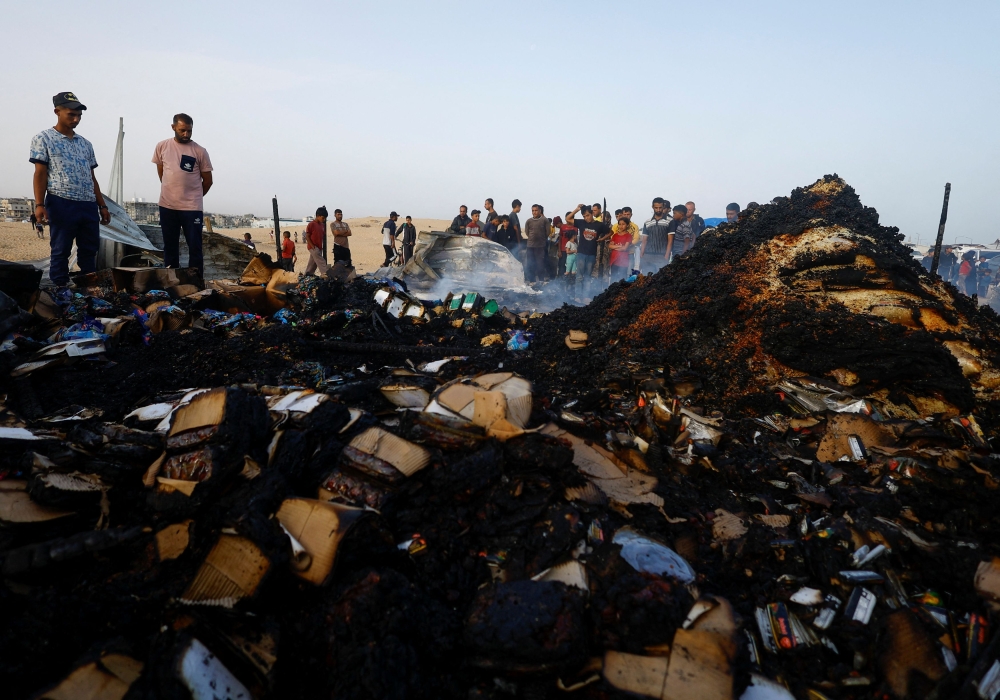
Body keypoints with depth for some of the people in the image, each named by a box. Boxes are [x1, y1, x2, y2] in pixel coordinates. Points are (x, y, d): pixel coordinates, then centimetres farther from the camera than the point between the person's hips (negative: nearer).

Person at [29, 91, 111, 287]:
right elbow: (40, 174, -3)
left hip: (89, 205, 5)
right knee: (60, 251, 0)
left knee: (90, 251, 7)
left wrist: (102, 206, 13)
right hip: (61, 204, -5)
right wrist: (39, 205, -14)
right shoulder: (43, 139, 3)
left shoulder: (85, 143, 18)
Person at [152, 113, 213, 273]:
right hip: (167, 206, 3)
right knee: (170, 246, 10)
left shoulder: (200, 151, -3)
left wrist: (193, 197, 11)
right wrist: (172, 191, 15)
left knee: (195, 247, 0)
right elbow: (161, 173, 16)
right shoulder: (162, 147, 4)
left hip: (192, 207, -2)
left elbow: (208, 180, 4)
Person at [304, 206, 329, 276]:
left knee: (313, 263, 12)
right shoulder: (311, 224, -10)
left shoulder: (322, 225, 12)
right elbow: (307, 236, -11)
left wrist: (323, 246, 10)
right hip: (313, 247, -8)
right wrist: (313, 246, -17)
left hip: (319, 247, 8)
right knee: (321, 262, -17)